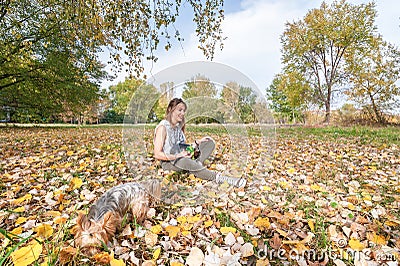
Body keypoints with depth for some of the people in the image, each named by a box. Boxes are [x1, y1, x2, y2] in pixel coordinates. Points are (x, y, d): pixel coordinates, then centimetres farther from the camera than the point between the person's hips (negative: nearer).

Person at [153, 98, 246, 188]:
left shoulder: (179, 126, 9)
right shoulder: (163, 127, -15)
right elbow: (157, 154, -19)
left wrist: (197, 143, -1)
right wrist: (178, 156, -26)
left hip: (182, 157, 8)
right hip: (169, 162, -8)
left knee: (210, 143, -2)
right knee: (186, 162, -43)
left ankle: (197, 163, -25)